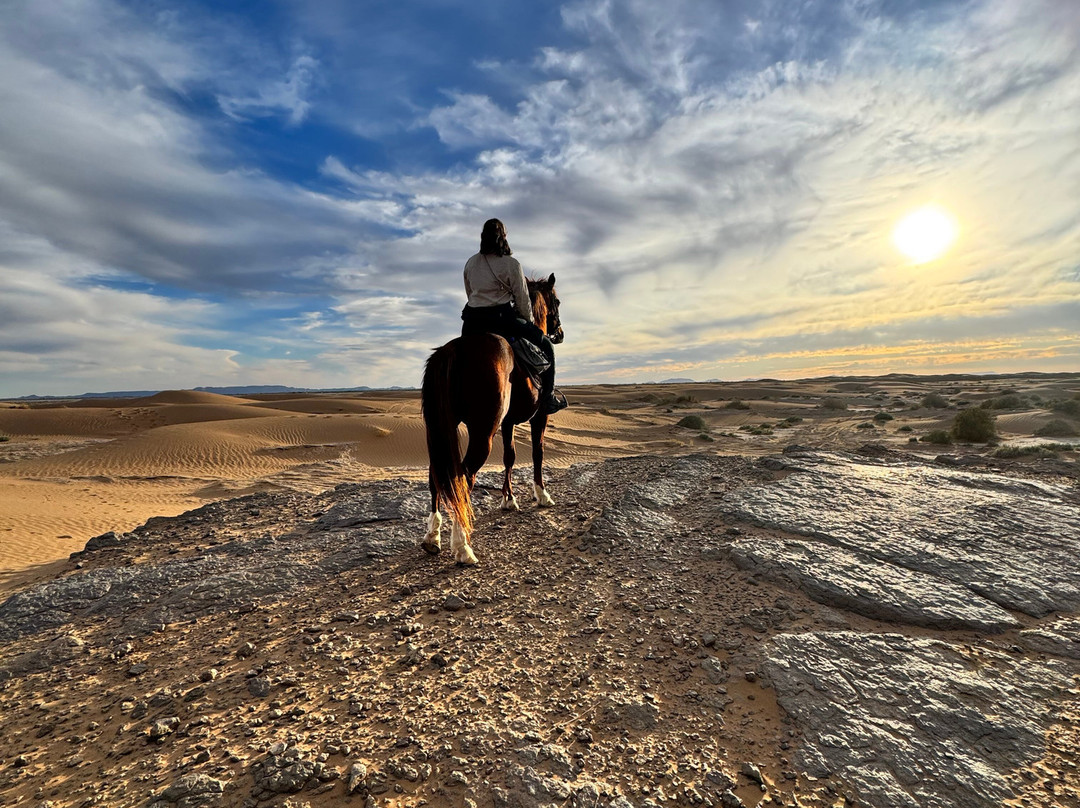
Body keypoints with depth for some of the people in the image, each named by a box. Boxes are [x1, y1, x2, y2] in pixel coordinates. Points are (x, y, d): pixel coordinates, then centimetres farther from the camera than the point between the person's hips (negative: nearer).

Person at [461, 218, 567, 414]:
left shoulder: (470, 263, 9)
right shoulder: (511, 264, -7)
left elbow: (470, 294, 16)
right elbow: (523, 300, -4)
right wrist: (529, 322, 12)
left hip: (472, 323, 5)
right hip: (502, 320, -5)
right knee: (545, 345, 10)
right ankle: (548, 399, 9)